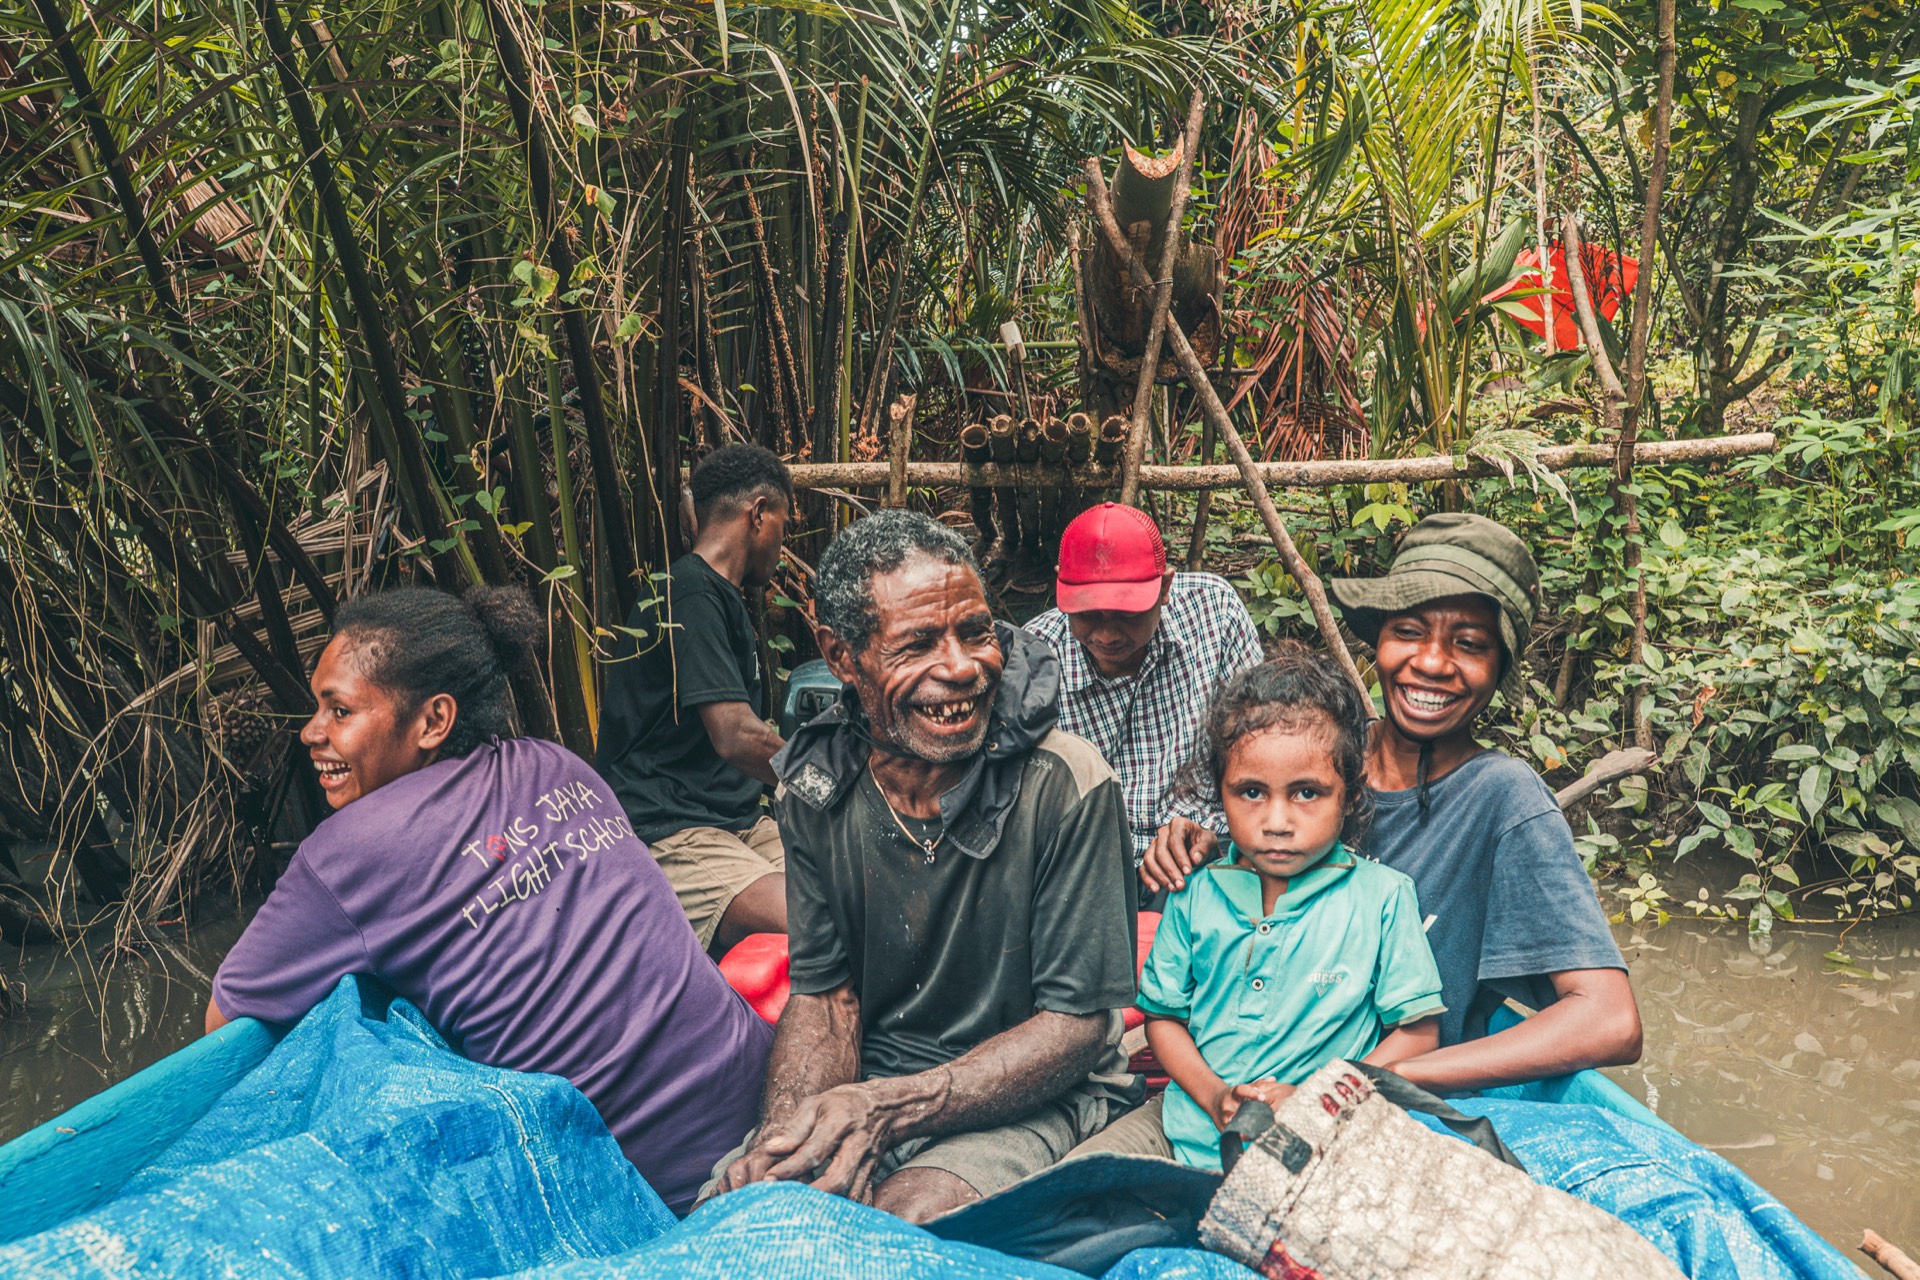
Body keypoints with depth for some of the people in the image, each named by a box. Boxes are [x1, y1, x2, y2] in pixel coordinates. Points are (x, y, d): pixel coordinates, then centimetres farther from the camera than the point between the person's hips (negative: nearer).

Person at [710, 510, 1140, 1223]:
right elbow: (823, 991, 3)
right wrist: (787, 1130, -19)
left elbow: (1078, 1023, -15)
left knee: (909, 1215, -32)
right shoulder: (816, 789, -4)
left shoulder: (1065, 784, -19)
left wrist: (888, 1110, -26)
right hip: (870, 1079, 4)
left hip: (1030, 1097, -4)